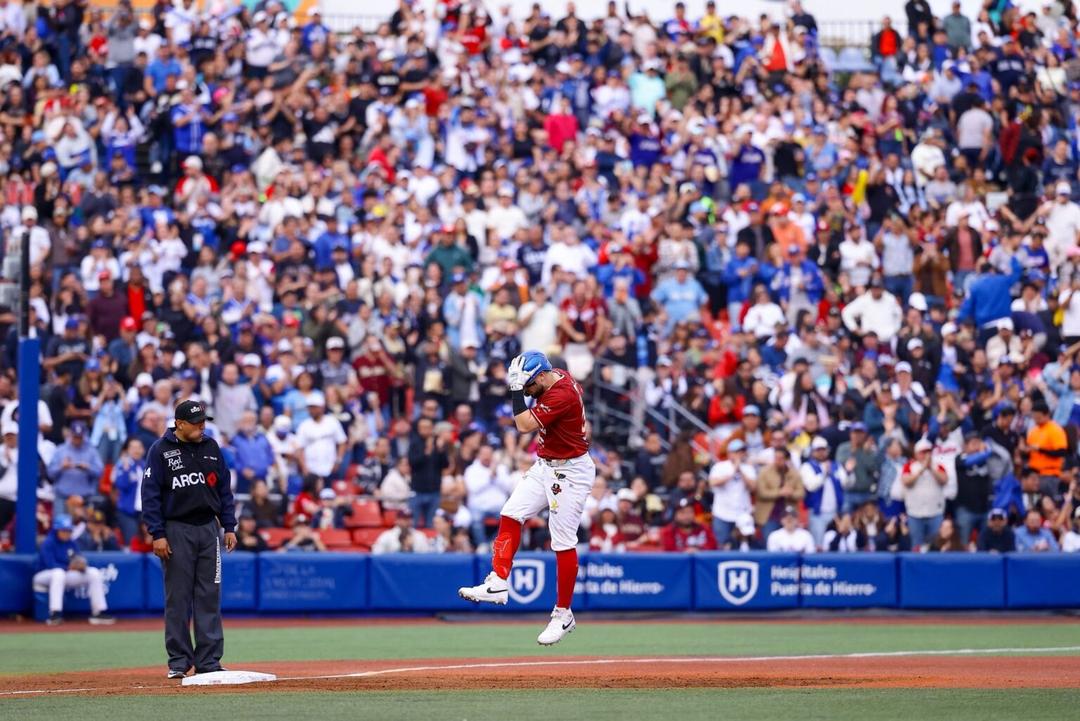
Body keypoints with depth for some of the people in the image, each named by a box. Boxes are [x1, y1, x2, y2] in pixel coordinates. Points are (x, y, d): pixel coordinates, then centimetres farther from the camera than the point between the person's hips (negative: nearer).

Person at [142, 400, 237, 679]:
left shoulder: (212, 447, 8)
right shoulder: (160, 450, -5)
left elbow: (224, 489, 13)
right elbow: (150, 493, -7)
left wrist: (229, 527, 7)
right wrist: (158, 534, -13)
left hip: (208, 528, 4)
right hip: (176, 529, -4)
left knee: (209, 596, 3)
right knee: (178, 597, 0)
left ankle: (208, 661, 6)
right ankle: (179, 661, 6)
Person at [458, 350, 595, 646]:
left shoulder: (562, 394, -26)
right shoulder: (558, 380, 4)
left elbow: (525, 425, -27)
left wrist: (516, 388, -22)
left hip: (570, 472, -10)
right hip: (546, 464, 10)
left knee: (563, 543, -5)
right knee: (511, 514, 0)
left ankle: (563, 615, 4)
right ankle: (498, 584, -1)